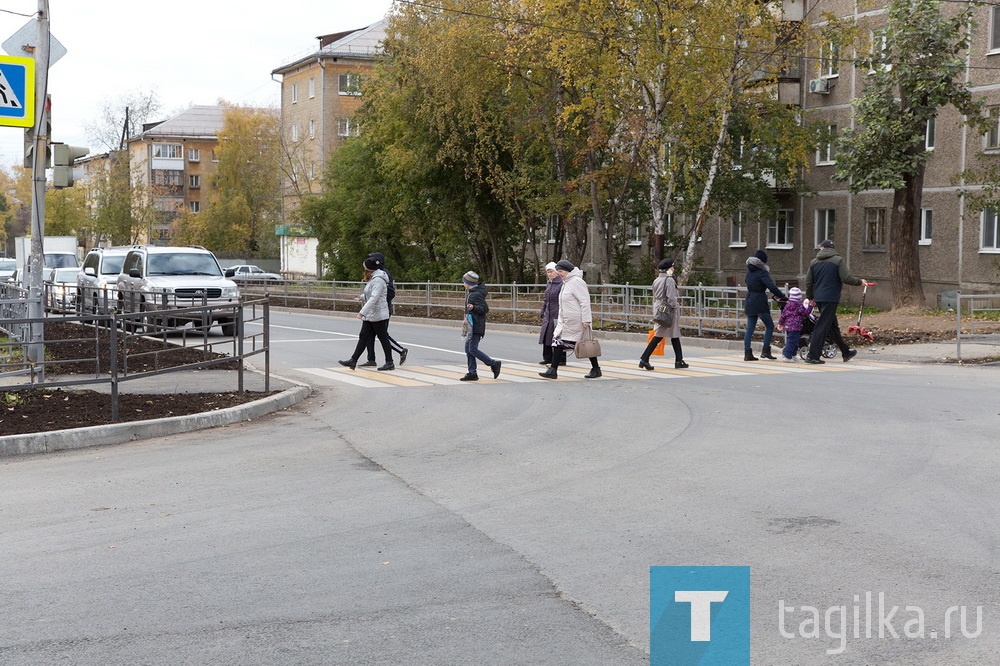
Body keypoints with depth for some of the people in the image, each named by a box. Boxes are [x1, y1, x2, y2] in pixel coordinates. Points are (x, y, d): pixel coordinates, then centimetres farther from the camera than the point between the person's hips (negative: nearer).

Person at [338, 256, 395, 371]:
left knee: (383, 338, -1)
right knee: (363, 337, 5)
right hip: (369, 315, 10)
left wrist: (362, 312, -31)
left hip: (378, 316, -10)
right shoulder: (373, 279, 13)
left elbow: (374, 298, -27)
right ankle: (353, 361, 3)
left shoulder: (378, 280, -18)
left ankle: (390, 363, 8)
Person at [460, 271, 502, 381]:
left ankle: (494, 364, -3)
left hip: (476, 326, -10)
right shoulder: (471, 292, 13)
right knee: (468, 349, 10)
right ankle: (472, 373, 12)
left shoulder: (476, 294, -17)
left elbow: (485, 308, -21)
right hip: (472, 326, 10)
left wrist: (473, 308, -34)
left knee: (473, 350, -12)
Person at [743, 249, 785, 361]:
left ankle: (747, 353, 3)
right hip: (760, 303, -7)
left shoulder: (749, 271, 10)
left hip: (749, 303, 7)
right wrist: (782, 296, -11)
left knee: (750, 328, 7)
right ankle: (765, 351, -4)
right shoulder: (762, 273, -12)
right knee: (770, 326, 3)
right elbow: (772, 287, -20)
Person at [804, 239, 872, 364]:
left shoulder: (814, 262, 10)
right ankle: (813, 356, -10)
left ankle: (846, 352, 27)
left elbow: (808, 282, 12)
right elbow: (846, 278, -13)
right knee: (822, 326, -7)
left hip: (818, 298, 6)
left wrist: (810, 297, 25)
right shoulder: (838, 260, -5)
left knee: (833, 326, 15)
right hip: (831, 298, -6)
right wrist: (860, 282, 4)